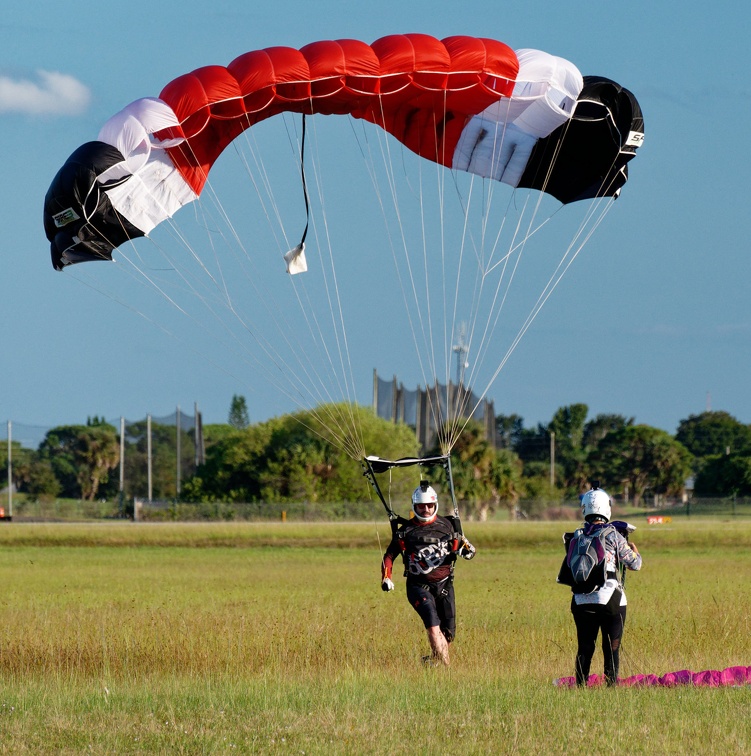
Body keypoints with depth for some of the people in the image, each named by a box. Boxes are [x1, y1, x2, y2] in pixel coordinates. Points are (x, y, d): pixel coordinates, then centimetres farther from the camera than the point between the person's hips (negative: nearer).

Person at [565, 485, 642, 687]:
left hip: (582, 602, 3)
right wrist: (635, 550, 20)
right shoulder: (613, 535, -7)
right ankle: (611, 685, 1)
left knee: (584, 648, 11)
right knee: (612, 648, 3)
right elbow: (634, 564, -2)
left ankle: (580, 686, 9)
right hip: (610, 600, -3)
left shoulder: (577, 537, 4)